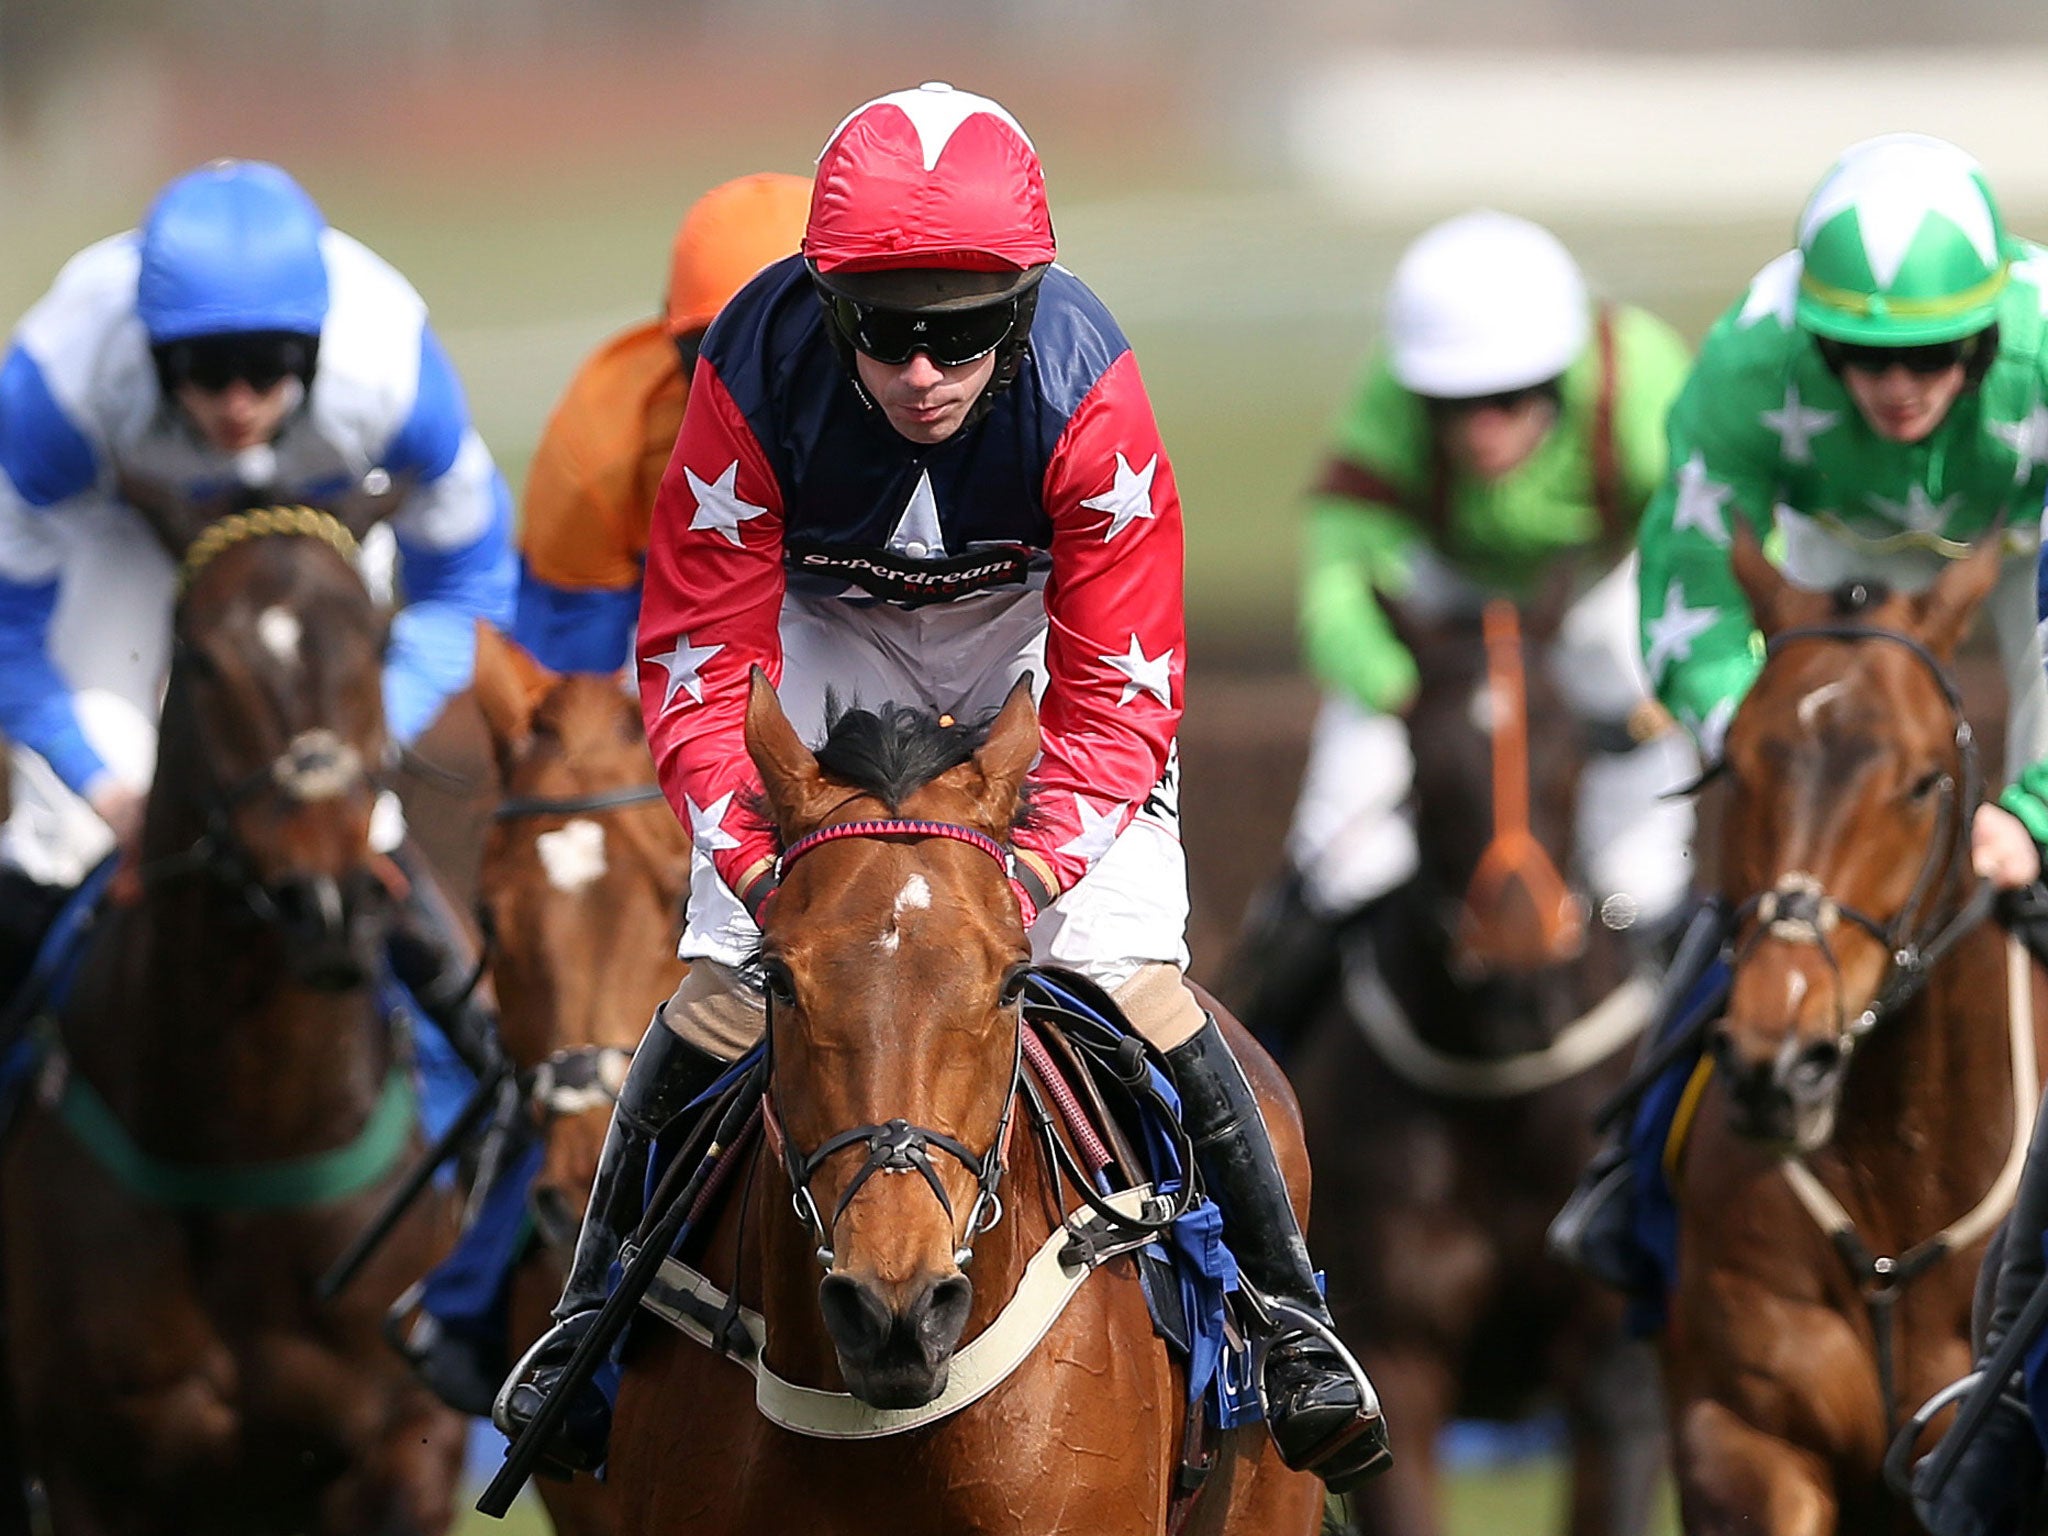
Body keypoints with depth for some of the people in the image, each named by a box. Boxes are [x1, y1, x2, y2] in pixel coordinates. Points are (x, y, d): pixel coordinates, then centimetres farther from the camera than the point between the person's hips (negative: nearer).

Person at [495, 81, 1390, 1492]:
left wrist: (1041, 864, -44)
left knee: (1130, 975, -13)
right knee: (723, 978, -7)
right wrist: (757, 861, -40)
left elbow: (1119, 692, -29)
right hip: (830, 630, 1)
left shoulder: (1086, 390, -35)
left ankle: (1283, 1305, 5)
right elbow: (696, 663, -25)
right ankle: (602, 1295, 14)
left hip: (1035, 628, -1)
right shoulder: (756, 377, -33)